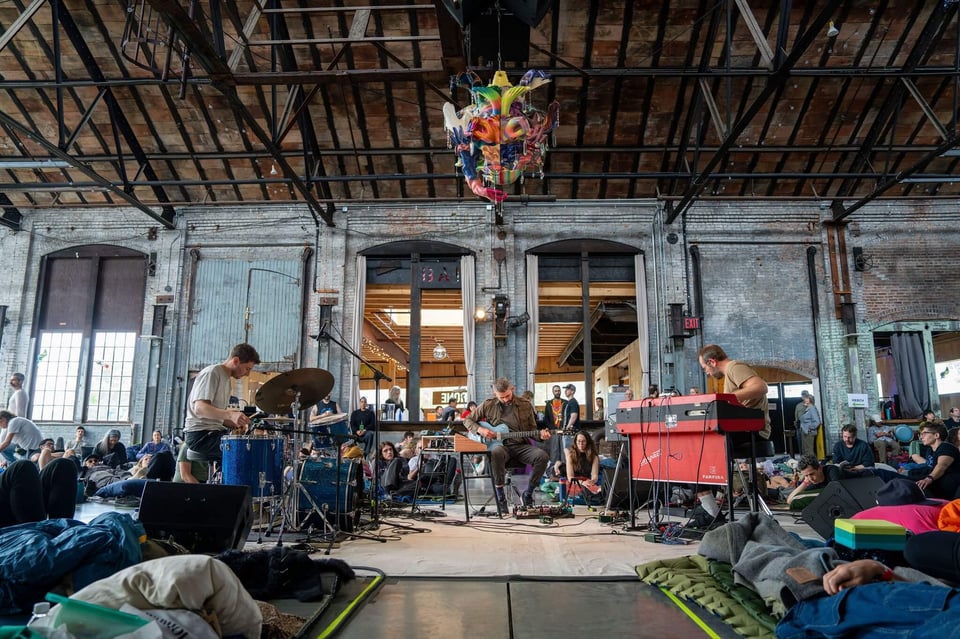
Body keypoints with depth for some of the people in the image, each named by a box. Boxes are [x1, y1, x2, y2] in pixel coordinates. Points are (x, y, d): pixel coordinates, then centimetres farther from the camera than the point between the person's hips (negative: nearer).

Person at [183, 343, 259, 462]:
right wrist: (231, 414, -39)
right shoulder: (211, 373, -11)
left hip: (215, 431, 9)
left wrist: (235, 424, 2)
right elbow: (199, 408, -24)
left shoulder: (227, 379, 17)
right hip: (200, 434, -9)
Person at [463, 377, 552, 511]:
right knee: (496, 452, -40)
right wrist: (480, 430, -8)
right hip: (501, 445, -2)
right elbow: (468, 420, 12)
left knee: (542, 456, -28)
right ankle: (500, 496, -21)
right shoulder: (488, 405, 4)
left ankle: (528, 494, -5)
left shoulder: (525, 405, 6)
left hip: (521, 446, 2)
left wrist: (540, 434, -9)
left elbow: (532, 429, 13)